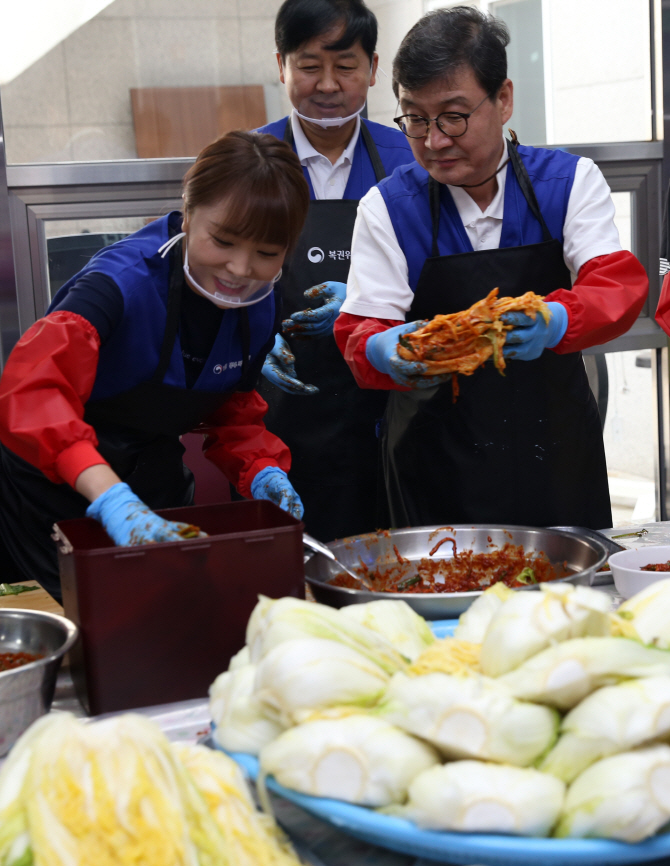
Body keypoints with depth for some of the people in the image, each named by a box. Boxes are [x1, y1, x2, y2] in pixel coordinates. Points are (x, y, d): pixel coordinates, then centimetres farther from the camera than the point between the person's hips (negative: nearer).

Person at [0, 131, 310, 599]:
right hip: (59, 488, -6)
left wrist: (262, 470, -13)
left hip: (156, 485, 6)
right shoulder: (126, 281, -29)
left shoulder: (261, 310, -7)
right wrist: (109, 496, -58)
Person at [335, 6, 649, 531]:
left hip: (555, 456, 1)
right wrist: (382, 350, -31)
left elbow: (620, 284, -11)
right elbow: (360, 330, -7)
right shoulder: (387, 207, -1)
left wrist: (558, 321, -34)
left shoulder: (570, 182, 0)